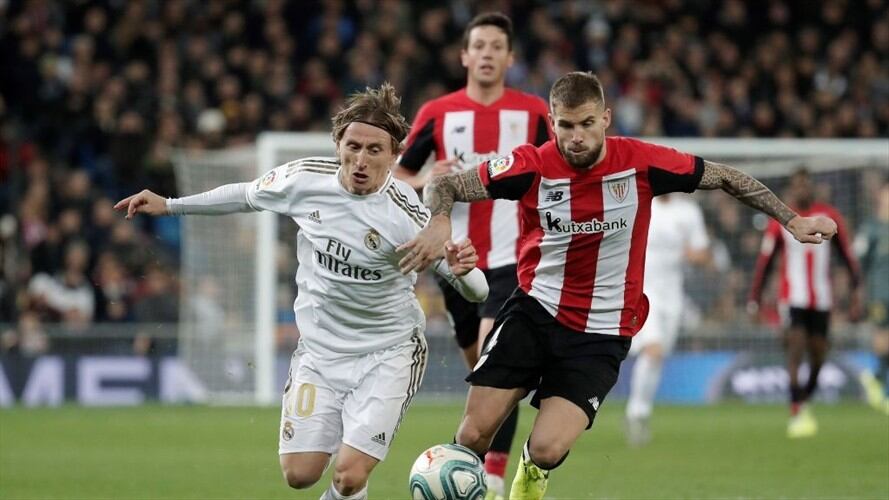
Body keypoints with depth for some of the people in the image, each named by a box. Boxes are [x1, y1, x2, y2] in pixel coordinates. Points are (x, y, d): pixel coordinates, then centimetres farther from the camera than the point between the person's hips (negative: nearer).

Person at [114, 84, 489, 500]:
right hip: (320, 351, 4)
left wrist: (462, 270, -41)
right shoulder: (305, 179, -11)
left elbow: (476, 292, -17)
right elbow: (247, 195, 11)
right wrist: (168, 205, 16)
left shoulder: (405, 216, -21)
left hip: (386, 355, -4)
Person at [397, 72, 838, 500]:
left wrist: (791, 220, 1)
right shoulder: (533, 166, -12)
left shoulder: (640, 162, -11)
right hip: (534, 310, 1)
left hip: (602, 333, -1)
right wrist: (439, 222, -34)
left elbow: (723, 177, 2)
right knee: (473, 435, -7)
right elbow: (445, 186, -11)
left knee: (547, 450, -15)